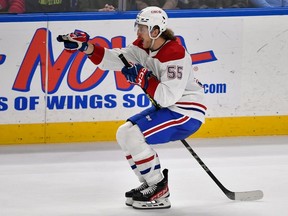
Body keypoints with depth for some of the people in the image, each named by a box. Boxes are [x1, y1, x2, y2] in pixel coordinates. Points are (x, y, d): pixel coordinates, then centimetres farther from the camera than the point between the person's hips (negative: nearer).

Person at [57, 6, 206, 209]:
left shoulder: (175, 54, -24)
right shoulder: (144, 47, 4)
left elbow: (169, 96, -30)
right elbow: (115, 58, -4)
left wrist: (143, 79, -29)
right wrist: (86, 46, -14)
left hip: (187, 112, -10)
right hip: (167, 108, 10)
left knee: (133, 135, -21)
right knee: (125, 134, 11)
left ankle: (160, 192, -11)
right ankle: (151, 184, 17)